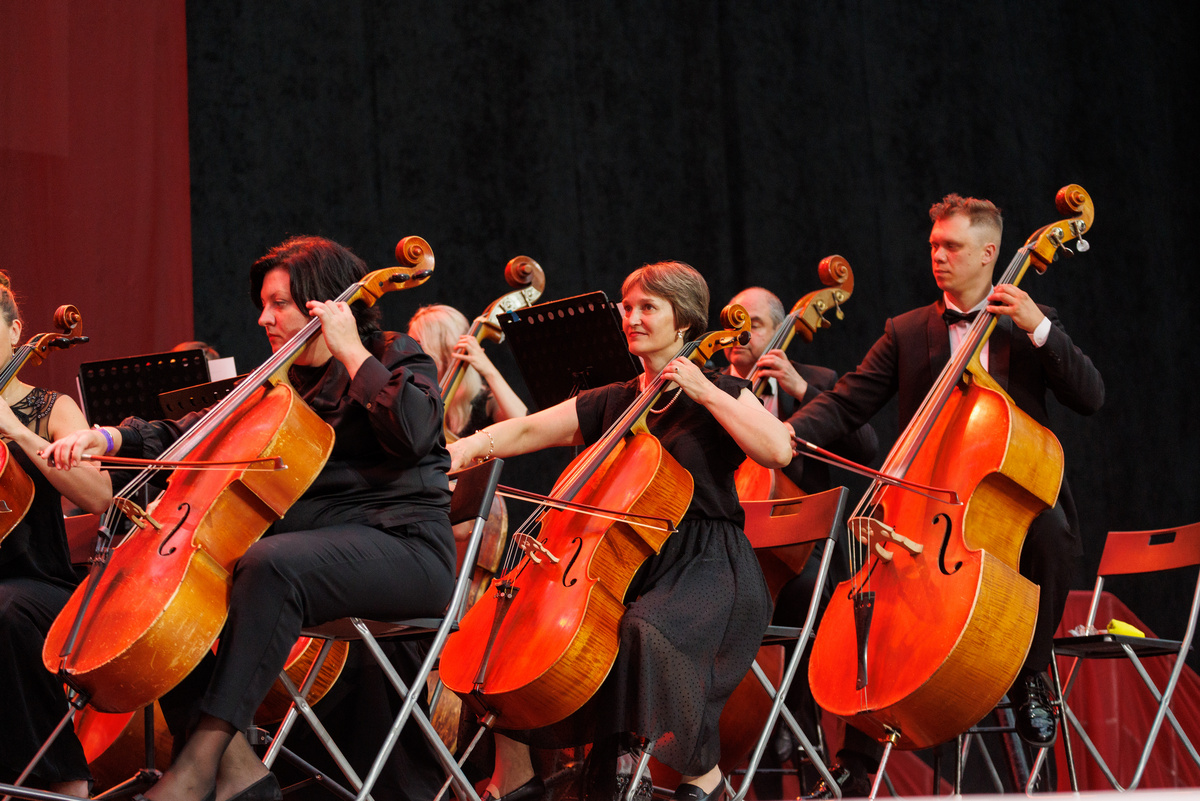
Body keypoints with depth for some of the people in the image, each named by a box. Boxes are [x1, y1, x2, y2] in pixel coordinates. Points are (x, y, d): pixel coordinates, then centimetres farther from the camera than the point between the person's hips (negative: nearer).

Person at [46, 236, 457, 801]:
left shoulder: (396, 357, 5)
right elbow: (198, 435, 19)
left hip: (401, 549, -7)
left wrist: (352, 353, -10)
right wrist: (111, 438, 4)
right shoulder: (281, 385, 23)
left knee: (271, 563, -37)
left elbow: (413, 432, -15)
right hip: (306, 538, 8)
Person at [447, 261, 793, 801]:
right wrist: (462, 449, -11)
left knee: (648, 629, -37)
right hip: (626, 562, 6)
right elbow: (527, 431, 6)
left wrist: (706, 392, -13)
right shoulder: (611, 403, 16)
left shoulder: (719, 395, 1)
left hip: (705, 566, -6)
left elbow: (778, 451, -17)